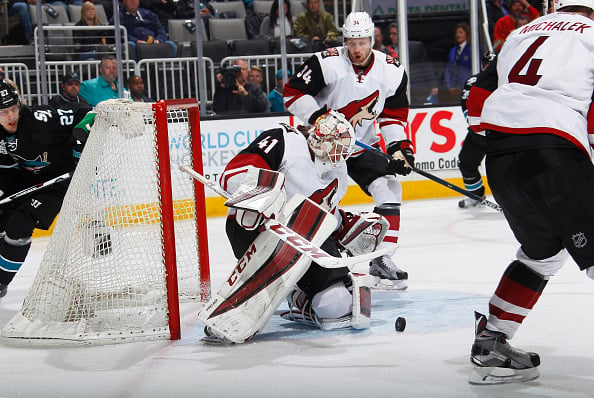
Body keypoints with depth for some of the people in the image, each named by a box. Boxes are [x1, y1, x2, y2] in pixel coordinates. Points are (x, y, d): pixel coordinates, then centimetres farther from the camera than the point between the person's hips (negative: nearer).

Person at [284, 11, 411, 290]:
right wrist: (319, 116, -27)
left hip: (363, 146, 3)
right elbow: (292, 92, -17)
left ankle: (381, 259, 0)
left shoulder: (392, 71, -6)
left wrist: (399, 147, -10)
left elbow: (394, 115, 2)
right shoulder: (326, 63, -19)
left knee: (389, 188, -9)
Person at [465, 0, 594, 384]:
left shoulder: (523, 33, 27)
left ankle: (490, 343, 28)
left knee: (543, 251, 25)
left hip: (499, 153, 7)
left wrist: (475, 137, 35)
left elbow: (482, 91, 26)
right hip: (553, 150, -7)